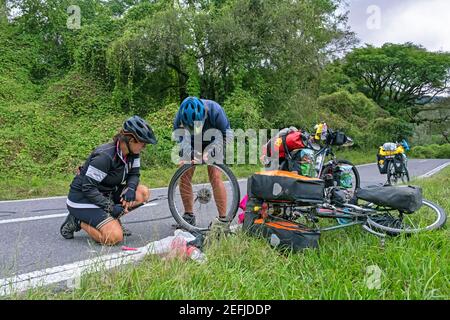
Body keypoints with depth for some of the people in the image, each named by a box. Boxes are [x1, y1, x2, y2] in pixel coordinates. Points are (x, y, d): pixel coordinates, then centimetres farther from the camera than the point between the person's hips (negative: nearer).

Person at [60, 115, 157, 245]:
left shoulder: (132, 153, -5)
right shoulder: (105, 156, -28)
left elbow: (134, 174, 4)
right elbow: (88, 188, -25)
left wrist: (131, 188, -18)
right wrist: (111, 207, -25)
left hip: (106, 193, 8)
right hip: (83, 198, -8)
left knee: (143, 193, -10)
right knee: (115, 237, -22)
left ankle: (111, 220, 4)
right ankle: (78, 221, 1)